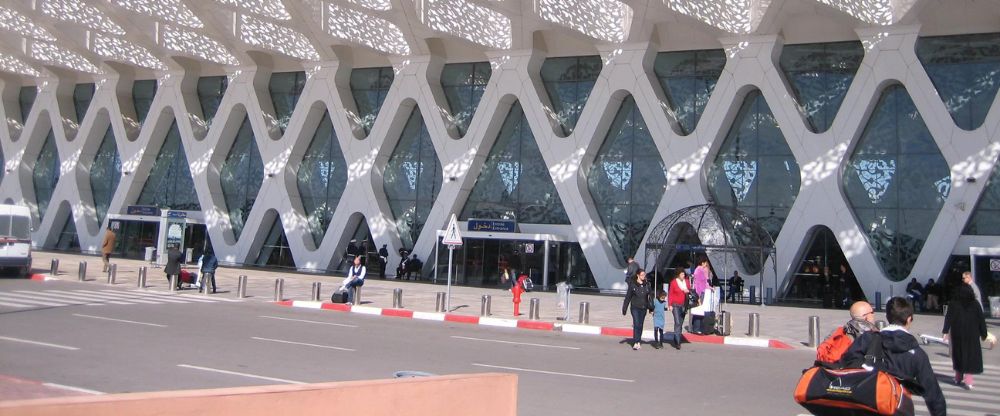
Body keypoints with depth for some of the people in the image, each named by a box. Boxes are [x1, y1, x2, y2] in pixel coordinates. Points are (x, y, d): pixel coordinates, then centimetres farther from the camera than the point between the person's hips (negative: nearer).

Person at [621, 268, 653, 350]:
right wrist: (624, 309, 1)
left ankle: (638, 341, 20)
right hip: (635, 307, -3)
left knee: (640, 325, 9)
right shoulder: (632, 284, -4)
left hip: (643, 308, 3)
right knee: (636, 324, -12)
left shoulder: (647, 284, 4)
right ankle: (635, 343, -11)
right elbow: (628, 297, 1)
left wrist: (651, 308, 3)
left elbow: (650, 296, 8)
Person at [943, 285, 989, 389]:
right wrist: (983, 334, 7)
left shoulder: (953, 304, -3)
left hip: (957, 335, 1)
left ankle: (958, 378, 21)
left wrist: (945, 331, -7)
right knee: (971, 355, 3)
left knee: (958, 354, 13)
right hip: (972, 335, -1)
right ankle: (968, 381, -6)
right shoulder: (975, 304, -2)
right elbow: (981, 319, 0)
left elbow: (948, 318, -8)